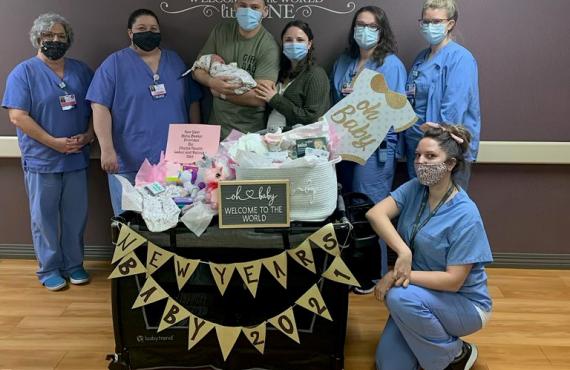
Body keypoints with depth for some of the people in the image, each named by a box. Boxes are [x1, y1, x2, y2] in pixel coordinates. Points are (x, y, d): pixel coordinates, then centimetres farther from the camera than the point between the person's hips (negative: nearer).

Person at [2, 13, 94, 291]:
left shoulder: (81, 70, 10)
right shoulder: (24, 72, -3)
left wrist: (88, 135, -7)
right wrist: (54, 142, -17)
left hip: (77, 158, 4)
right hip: (41, 160, -3)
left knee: (76, 215, 10)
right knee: (45, 217, 6)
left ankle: (74, 264, 25)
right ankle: (49, 269, 19)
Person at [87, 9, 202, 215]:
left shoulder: (175, 61, 13)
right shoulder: (114, 64, 1)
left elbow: (192, 103, 17)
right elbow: (100, 107, -6)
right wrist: (107, 149, -15)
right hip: (129, 163, -3)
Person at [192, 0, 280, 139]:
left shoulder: (268, 46, -16)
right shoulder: (221, 31, 0)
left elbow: (260, 98, -23)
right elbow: (198, 70, 2)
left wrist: (220, 93, -14)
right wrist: (212, 82, -20)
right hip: (216, 123, 5)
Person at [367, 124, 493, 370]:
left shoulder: (465, 215, -23)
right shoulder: (414, 189, -7)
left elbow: (453, 280, -24)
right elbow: (375, 213, -21)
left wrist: (397, 276, -28)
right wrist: (403, 252, -35)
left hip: (464, 302, -5)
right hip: (423, 295, 5)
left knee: (400, 297, -33)